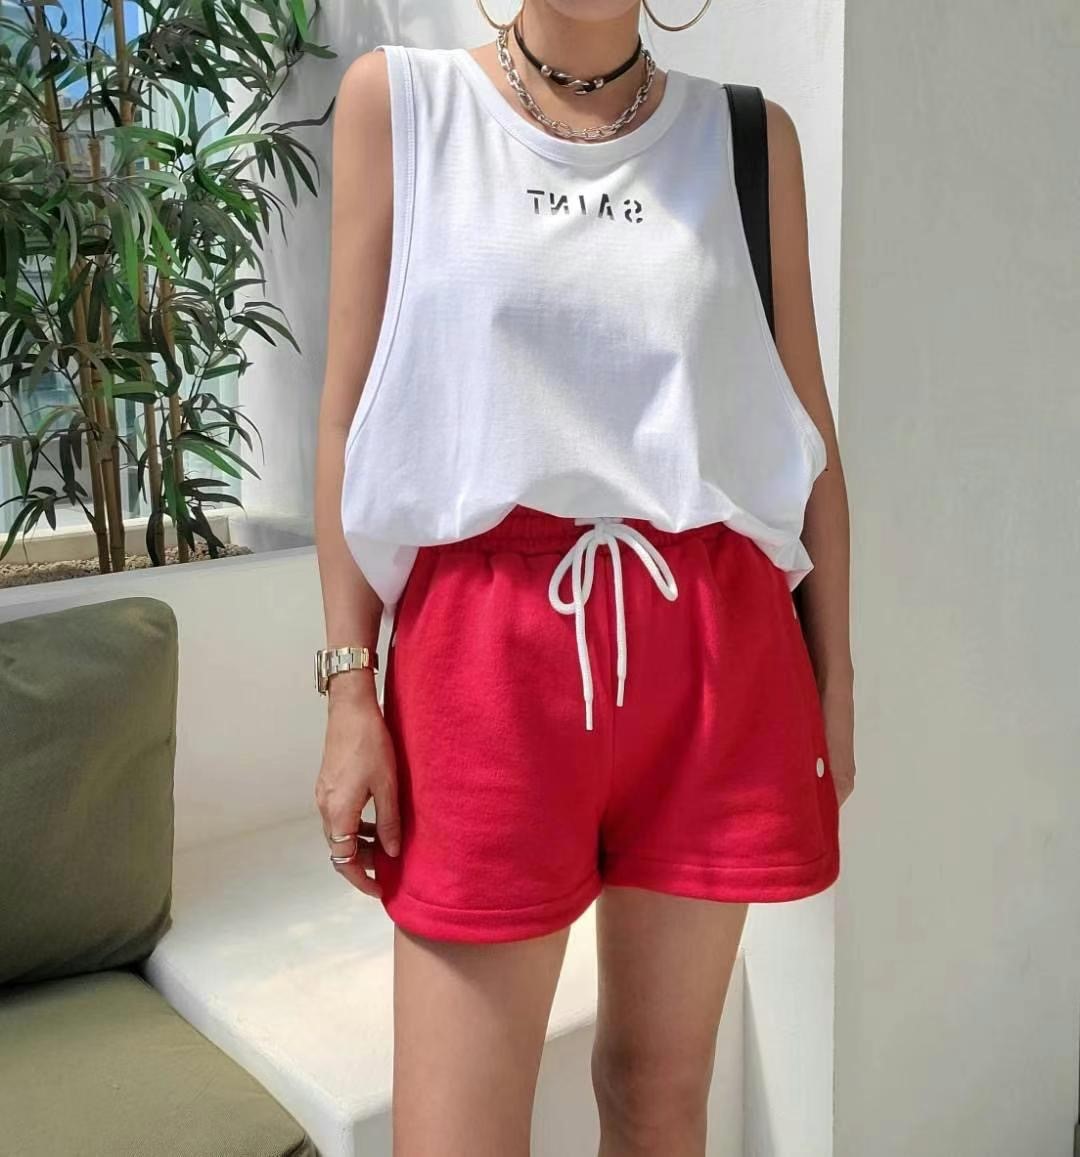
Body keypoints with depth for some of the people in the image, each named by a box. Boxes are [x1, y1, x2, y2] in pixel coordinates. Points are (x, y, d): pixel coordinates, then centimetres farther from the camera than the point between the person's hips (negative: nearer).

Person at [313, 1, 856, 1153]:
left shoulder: (749, 136, 9)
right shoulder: (395, 99, 4)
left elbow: (807, 429, 10)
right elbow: (348, 414, 2)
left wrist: (834, 681, 9)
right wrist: (350, 692, -2)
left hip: (713, 645, 3)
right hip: (484, 641, -2)